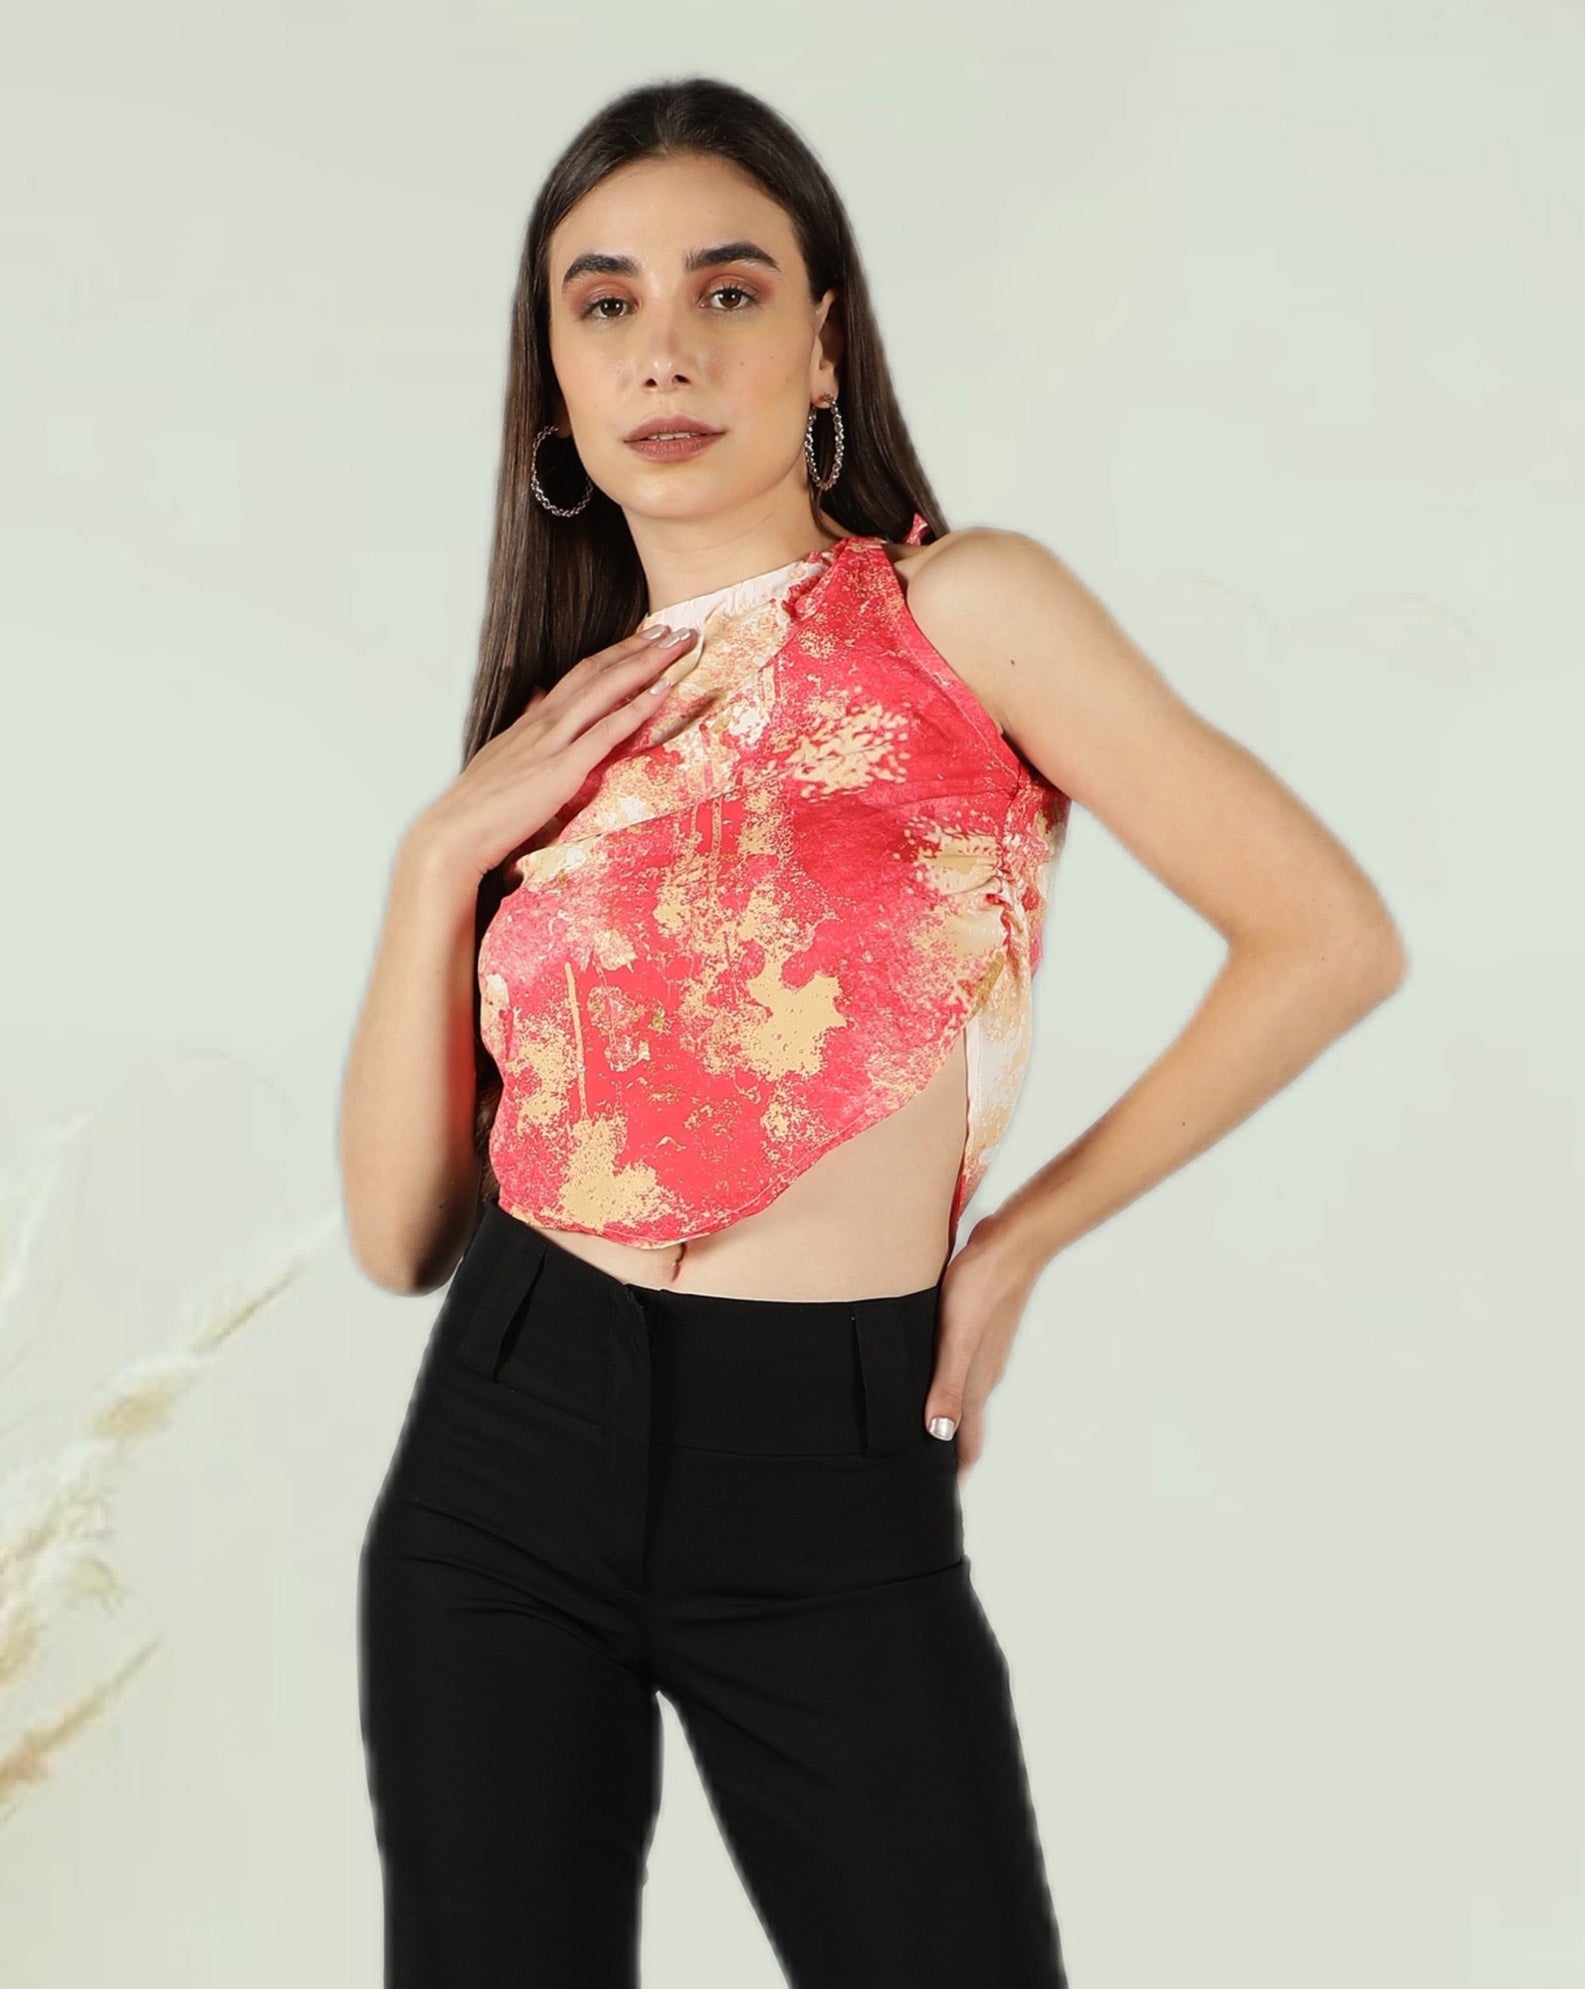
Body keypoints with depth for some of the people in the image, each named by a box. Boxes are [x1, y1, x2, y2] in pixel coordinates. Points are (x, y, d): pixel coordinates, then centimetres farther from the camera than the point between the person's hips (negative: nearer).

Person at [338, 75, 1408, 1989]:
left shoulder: (963, 611, -4)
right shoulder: (556, 731, 8)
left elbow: (1329, 938, -6)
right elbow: (401, 1228, 3)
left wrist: (1016, 1240, 0)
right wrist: (442, 856, -7)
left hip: (832, 1489, -3)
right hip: (507, 1465, 4)